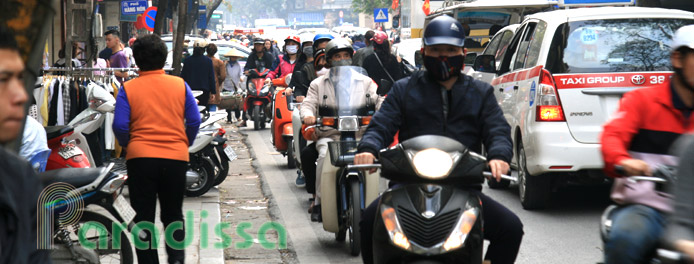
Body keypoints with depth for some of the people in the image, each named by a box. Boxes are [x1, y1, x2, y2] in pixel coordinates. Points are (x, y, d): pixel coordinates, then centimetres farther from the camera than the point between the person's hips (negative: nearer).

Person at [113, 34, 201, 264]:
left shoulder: (128, 88, -2)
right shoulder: (180, 85, 2)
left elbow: (120, 126, -9)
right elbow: (194, 121, -1)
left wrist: (128, 146, 10)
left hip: (140, 158, -1)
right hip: (176, 158, 2)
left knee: (144, 217, 9)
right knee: (173, 214, 15)